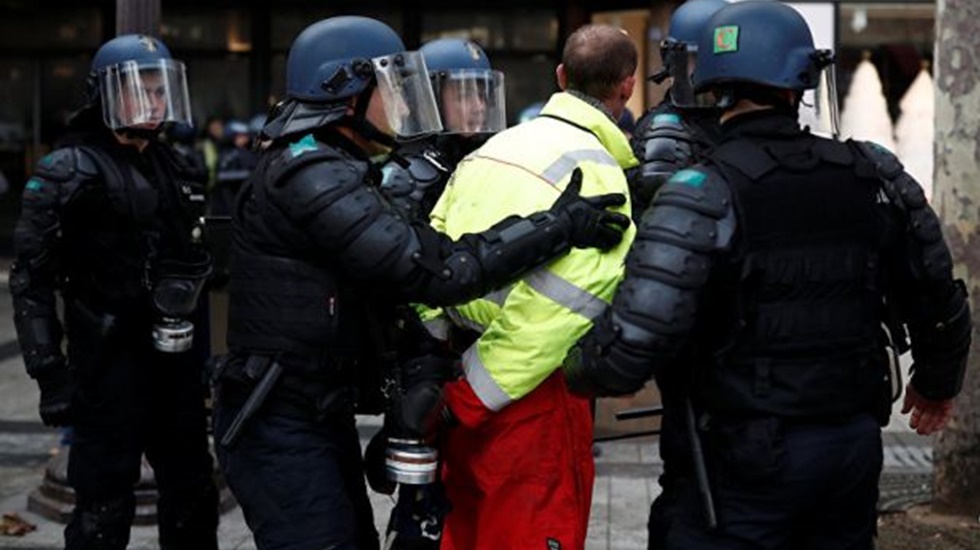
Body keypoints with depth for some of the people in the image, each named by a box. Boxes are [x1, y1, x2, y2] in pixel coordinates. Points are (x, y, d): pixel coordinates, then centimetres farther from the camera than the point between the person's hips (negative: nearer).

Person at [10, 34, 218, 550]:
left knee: (192, 497, 17)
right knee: (104, 507, -2)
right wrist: (50, 373, -19)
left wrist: (203, 354, 18)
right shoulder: (69, 173, -9)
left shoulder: (172, 167, 13)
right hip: (110, 365, -7)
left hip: (175, 358, 7)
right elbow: (32, 280, -13)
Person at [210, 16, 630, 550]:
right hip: (281, 431, -10)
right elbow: (436, 269, -26)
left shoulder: (333, 173, 15)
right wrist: (559, 226, -22)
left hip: (322, 420, 11)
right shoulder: (312, 176, -20)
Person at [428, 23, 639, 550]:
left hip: (463, 390, 8)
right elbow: (558, 304, -21)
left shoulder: (494, 146, 12)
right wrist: (479, 396, -16)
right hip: (531, 397, -8)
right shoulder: (595, 171, -12)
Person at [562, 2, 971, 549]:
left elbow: (634, 344, -21)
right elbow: (941, 299, 9)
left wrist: (578, 371, 1)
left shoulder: (703, 195, -14)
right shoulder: (872, 175, 0)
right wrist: (938, 382, 28)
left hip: (753, 458, -5)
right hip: (856, 443, 5)